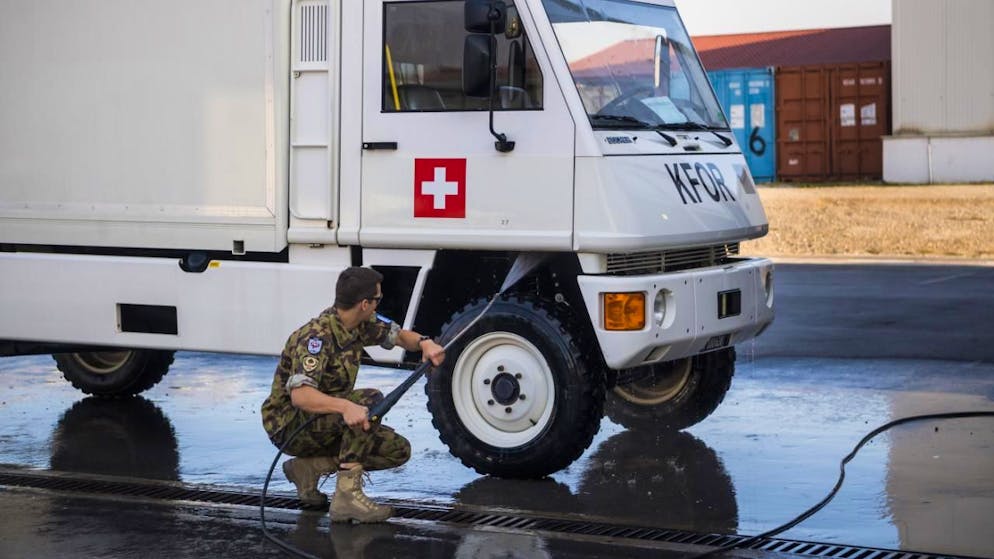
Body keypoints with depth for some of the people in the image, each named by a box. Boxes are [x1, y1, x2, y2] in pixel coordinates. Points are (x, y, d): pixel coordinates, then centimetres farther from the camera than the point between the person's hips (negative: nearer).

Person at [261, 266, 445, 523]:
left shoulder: (361, 324, -1)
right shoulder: (317, 337, -27)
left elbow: (400, 336, 14)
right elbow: (300, 395, -40)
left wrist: (424, 342, -9)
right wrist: (345, 407, -56)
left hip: (329, 421, 9)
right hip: (289, 426, -9)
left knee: (398, 450, -3)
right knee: (370, 401, -30)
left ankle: (309, 467, 2)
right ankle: (347, 495, -29)